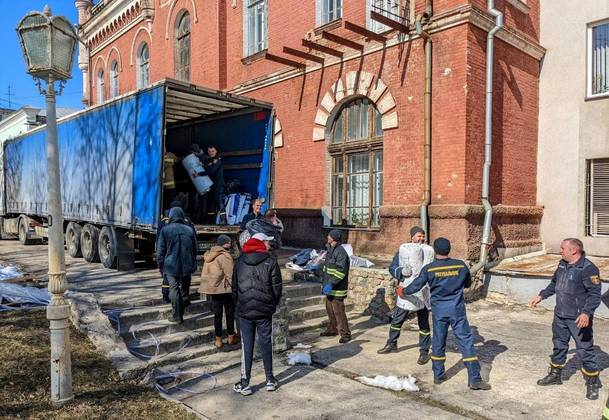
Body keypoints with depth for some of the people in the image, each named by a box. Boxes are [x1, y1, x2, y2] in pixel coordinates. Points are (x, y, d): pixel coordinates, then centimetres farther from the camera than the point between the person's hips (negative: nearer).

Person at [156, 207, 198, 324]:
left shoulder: (165, 230, -7)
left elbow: (160, 250, -4)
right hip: (187, 266, 3)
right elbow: (195, 249, 10)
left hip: (171, 266, -3)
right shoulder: (190, 230, 3)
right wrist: (193, 264, 20)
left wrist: (160, 265, 6)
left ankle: (177, 316, 5)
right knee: (185, 288, 19)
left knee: (174, 290, 3)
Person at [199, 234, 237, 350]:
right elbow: (230, 275, -19)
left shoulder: (209, 255, 8)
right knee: (230, 312, 11)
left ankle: (218, 339, 17)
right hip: (224, 289, -7)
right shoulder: (225, 256, -17)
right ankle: (231, 336, 22)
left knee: (217, 313, 13)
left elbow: (207, 272, 13)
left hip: (211, 288, 7)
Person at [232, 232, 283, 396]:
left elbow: (234, 286, 9)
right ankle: (270, 380, 20)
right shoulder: (270, 261, -7)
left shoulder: (240, 261, 4)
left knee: (246, 346, 7)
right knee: (266, 344, 10)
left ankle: (245, 384, 11)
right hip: (265, 310, -2)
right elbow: (277, 286, -5)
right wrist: (273, 304, 11)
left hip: (244, 310, 2)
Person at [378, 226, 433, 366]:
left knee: (423, 323, 6)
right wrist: (402, 271, -22)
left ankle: (424, 351, 20)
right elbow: (392, 268, -3)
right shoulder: (402, 250, 0)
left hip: (422, 292, -1)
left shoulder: (428, 251, 0)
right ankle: (391, 344, 31)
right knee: (397, 320, 12)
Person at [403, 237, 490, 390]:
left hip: (439, 310, 0)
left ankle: (438, 375, 23)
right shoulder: (461, 265, -3)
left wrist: (403, 291, 18)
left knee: (438, 342, 13)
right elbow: (468, 283, 13)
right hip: (457, 309, 0)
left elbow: (416, 286, 0)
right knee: (466, 342, 4)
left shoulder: (429, 269, -8)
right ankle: (475, 379, 5)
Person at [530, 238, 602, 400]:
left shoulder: (588, 268, -18)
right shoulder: (562, 265, 7)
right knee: (559, 346, 20)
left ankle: (592, 383, 19)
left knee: (585, 350, 1)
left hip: (578, 319, -8)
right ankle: (555, 375, 36)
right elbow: (554, 284, 22)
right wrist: (541, 296, 22)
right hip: (560, 316, 8)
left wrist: (586, 312, -32)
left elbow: (595, 294, -22)